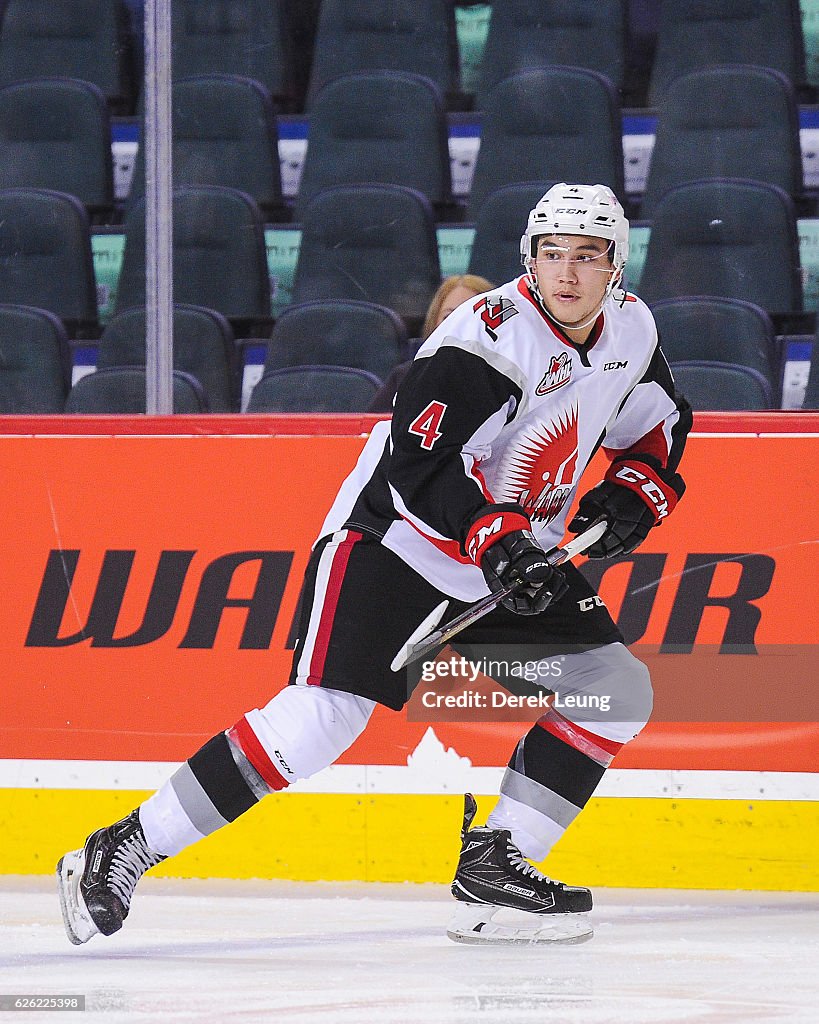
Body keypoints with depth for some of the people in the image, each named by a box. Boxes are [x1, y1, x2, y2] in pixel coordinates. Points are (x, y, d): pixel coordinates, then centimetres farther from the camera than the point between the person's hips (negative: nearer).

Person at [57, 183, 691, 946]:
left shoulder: (629, 327, 2)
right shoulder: (487, 338, -23)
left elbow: (659, 425, 19)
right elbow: (420, 462, -28)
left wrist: (631, 496, 0)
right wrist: (496, 541, -36)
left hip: (515, 554, 8)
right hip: (393, 538, -8)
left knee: (615, 692, -2)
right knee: (322, 716, -21)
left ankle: (493, 866, 2)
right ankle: (121, 852, -18)